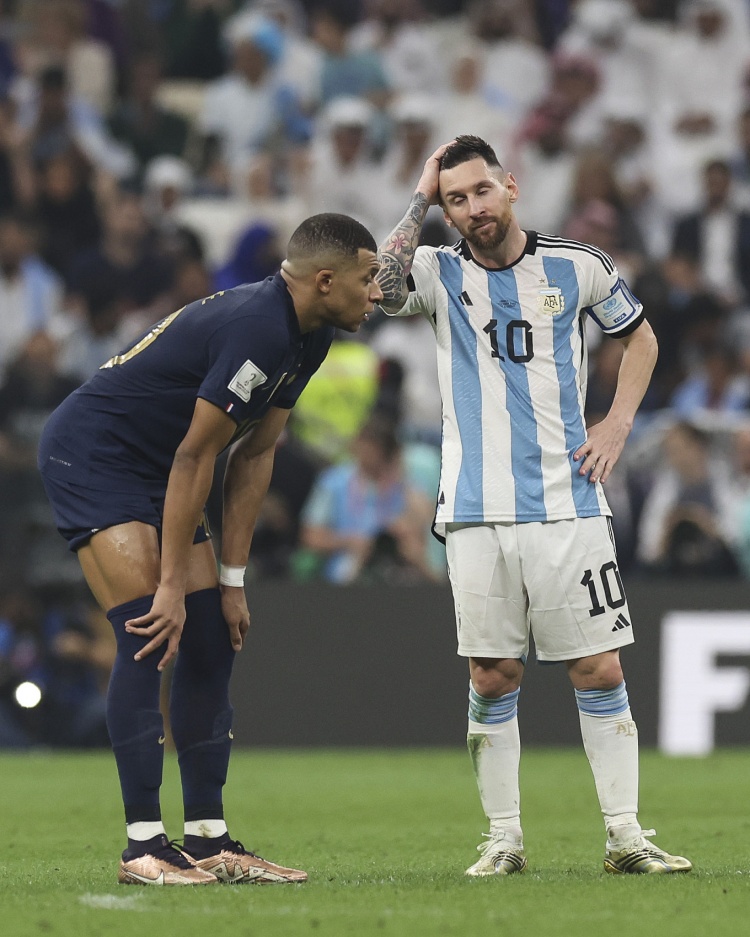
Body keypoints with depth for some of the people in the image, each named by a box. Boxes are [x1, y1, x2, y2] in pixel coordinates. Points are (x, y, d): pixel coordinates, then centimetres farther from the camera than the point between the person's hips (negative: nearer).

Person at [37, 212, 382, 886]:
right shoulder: (257, 329, -27)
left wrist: (232, 580, 5)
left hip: (153, 473, 10)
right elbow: (195, 457, -24)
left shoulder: (308, 338, 4)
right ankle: (143, 845, -17)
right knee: (148, 636, -19)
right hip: (90, 456, -10)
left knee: (210, 641, 5)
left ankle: (207, 840, 8)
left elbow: (254, 455, 8)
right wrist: (172, 586, -21)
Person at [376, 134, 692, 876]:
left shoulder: (577, 267, 5)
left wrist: (618, 423, 7)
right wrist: (422, 198, -9)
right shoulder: (441, 274, 4)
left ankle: (625, 835, 5)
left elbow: (639, 335, 20)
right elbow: (381, 287, -18)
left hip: (566, 503, 0)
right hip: (476, 510, 0)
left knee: (600, 671, -1)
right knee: (492, 678, 1)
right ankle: (503, 838, 10)